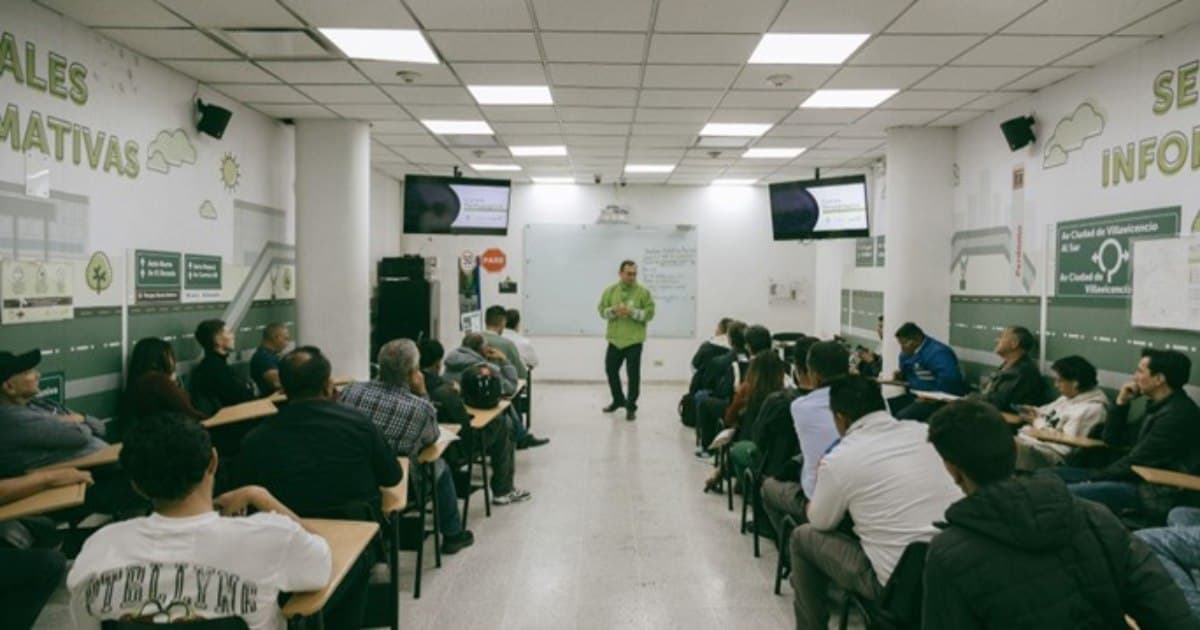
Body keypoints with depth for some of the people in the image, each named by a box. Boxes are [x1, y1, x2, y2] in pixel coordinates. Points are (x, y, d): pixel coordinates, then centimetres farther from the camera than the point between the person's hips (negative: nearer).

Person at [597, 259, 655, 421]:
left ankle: (631, 407, 10)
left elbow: (650, 313, -7)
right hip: (614, 340, 4)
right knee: (611, 370, 13)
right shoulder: (610, 291, 4)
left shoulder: (643, 292, -4)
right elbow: (602, 310, 4)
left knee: (633, 374, -1)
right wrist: (613, 311, -16)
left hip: (634, 341, -3)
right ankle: (618, 400, 33)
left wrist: (632, 312, -20)